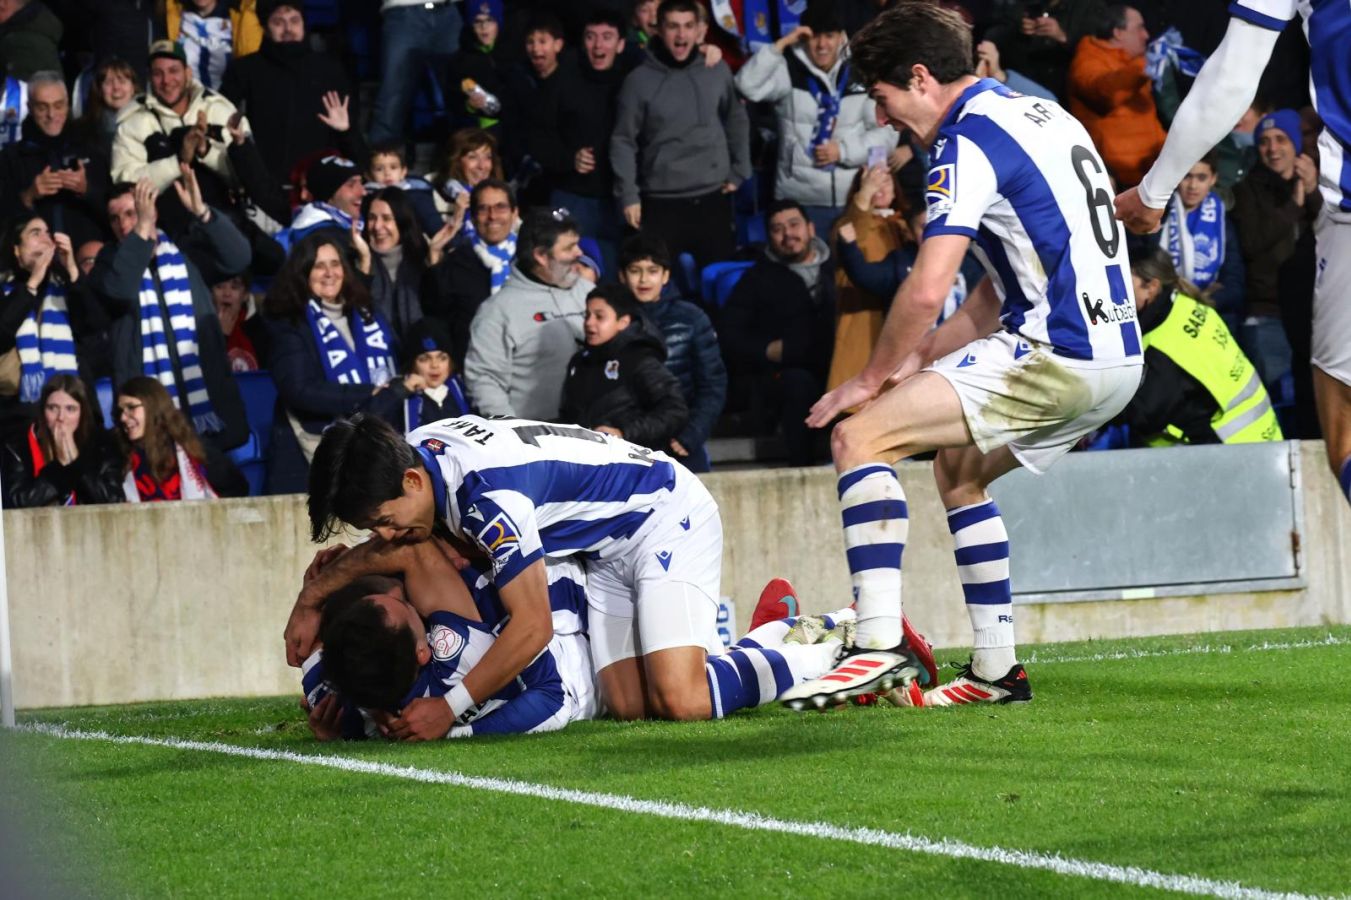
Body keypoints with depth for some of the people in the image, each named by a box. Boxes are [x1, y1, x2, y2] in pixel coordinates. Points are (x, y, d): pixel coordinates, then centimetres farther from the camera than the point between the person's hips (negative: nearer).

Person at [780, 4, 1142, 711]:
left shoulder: (967, 141, -10)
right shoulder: (1041, 116, 20)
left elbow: (926, 290, -18)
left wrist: (873, 378, -3)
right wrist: (923, 356, 20)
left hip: (1056, 355, -10)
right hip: (1116, 354, 10)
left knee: (860, 435, -9)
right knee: (957, 467, 28)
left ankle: (881, 645, -18)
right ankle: (996, 669, 25)